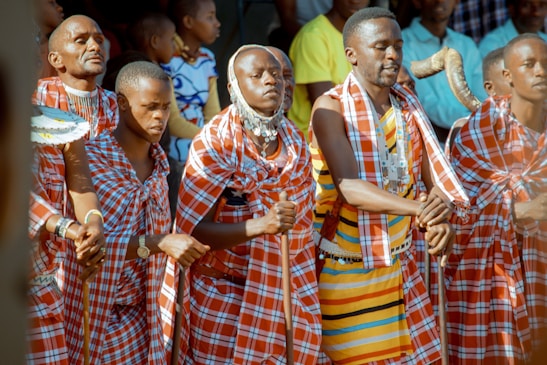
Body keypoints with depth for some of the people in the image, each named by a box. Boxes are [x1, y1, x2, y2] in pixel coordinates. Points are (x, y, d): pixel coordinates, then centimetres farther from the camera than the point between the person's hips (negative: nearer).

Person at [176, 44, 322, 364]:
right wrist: (261, 225, -29)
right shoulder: (215, 142, -13)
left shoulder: (295, 140, 4)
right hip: (226, 293, -5)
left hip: (285, 289, 5)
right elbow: (192, 230, -18)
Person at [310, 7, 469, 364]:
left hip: (400, 264, 5)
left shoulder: (408, 105, 3)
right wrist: (418, 208, -39)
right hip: (345, 268, -5)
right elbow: (349, 187, -26)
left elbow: (433, 179, 3)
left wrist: (440, 223, -20)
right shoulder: (331, 108, -14)